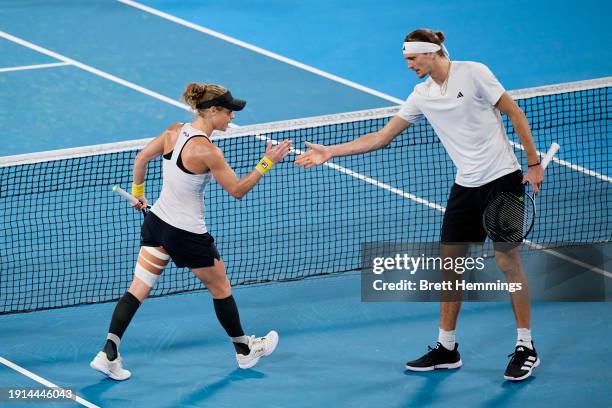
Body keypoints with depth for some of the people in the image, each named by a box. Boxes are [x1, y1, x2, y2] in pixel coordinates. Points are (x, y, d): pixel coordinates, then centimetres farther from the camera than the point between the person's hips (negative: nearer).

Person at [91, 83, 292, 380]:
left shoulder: (174, 132, -3)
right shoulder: (207, 151, -24)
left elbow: (141, 158, 10)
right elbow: (238, 190, -16)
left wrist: (138, 192, 24)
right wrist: (267, 163, -12)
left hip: (156, 222, 6)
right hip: (187, 236, -6)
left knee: (138, 290, 8)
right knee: (221, 288, 16)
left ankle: (108, 354, -3)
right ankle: (244, 350, 34)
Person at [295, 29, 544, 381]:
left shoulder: (473, 73, -10)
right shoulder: (422, 95, 7)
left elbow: (515, 113, -6)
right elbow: (382, 136, 9)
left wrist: (534, 164, -9)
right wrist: (330, 152, 4)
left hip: (502, 178, -6)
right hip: (466, 186, 6)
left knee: (508, 261, -4)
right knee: (449, 263, 6)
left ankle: (526, 348, 8)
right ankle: (447, 349, 17)